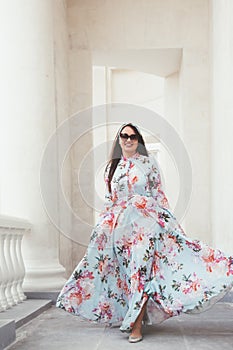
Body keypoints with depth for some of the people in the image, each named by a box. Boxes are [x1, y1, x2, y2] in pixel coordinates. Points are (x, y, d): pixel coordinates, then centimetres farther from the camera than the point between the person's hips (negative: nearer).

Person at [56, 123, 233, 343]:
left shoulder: (148, 162, 4)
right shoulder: (112, 167, 14)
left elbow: (159, 194, 4)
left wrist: (168, 221, -1)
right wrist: (103, 226, 14)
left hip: (145, 223, -4)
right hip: (119, 225, 4)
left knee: (141, 269, -10)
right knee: (125, 272, 3)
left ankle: (137, 325, -8)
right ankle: (132, 316, 14)